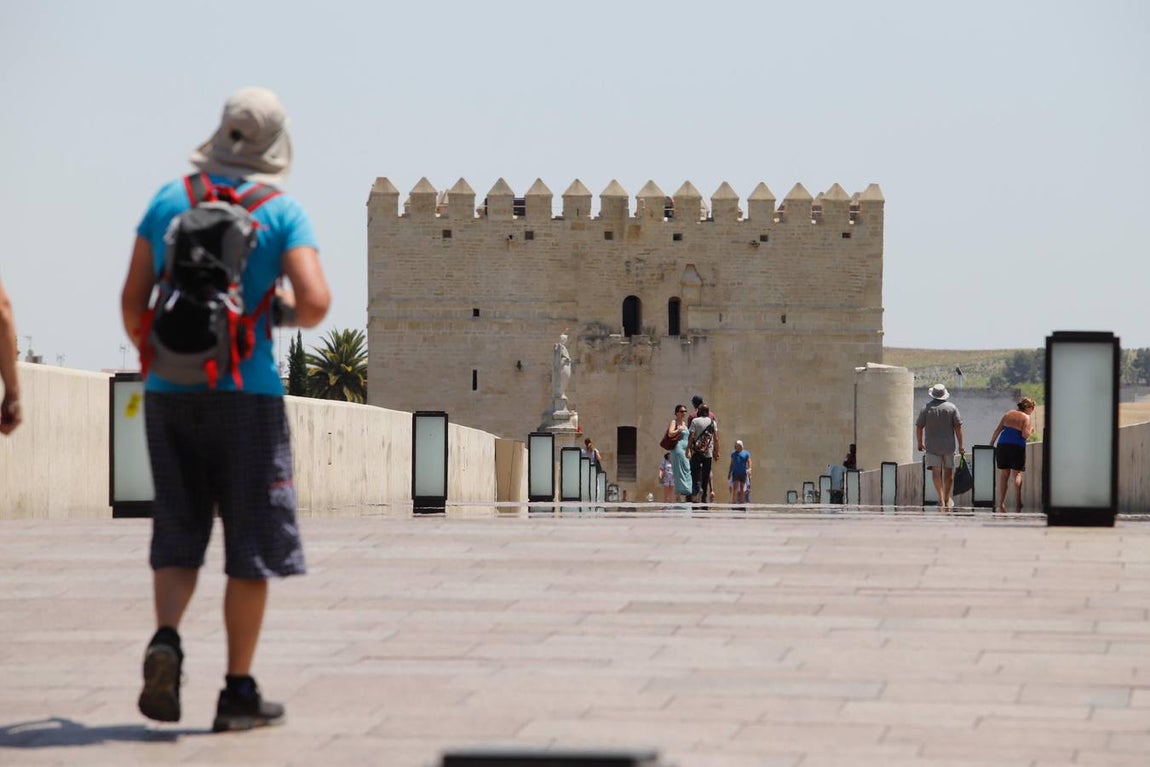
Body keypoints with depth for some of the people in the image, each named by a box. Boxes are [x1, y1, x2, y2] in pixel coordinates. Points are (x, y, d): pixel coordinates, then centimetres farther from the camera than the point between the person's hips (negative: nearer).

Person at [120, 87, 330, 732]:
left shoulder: (169, 201, 7)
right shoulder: (282, 212, -3)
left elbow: (132, 299, 7)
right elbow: (316, 303, -15)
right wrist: (289, 312, 9)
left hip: (169, 392, 3)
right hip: (246, 393, -3)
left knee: (178, 536, 12)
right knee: (252, 544, 6)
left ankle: (166, 638, -14)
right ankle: (239, 691, 6)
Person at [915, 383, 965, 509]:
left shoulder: (926, 408, -2)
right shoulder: (951, 407, -1)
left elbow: (919, 427, 1)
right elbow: (958, 427, -4)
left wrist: (920, 443, 15)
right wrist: (960, 445, 0)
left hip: (932, 445, -1)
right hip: (948, 445, 1)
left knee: (936, 471, -6)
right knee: (948, 472, 14)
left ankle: (941, 497, -21)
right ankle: (948, 498, 23)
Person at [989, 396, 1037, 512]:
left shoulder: (1008, 414, 13)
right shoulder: (1026, 418, -2)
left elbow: (997, 430, 10)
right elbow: (1025, 435, -13)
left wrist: (991, 443, 14)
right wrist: (1031, 430, 8)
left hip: (1002, 445, 4)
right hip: (1017, 447, -4)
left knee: (1004, 474, 9)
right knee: (1017, 474, -1)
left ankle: (1001, 502, 6)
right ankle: (1017, 501, -12)